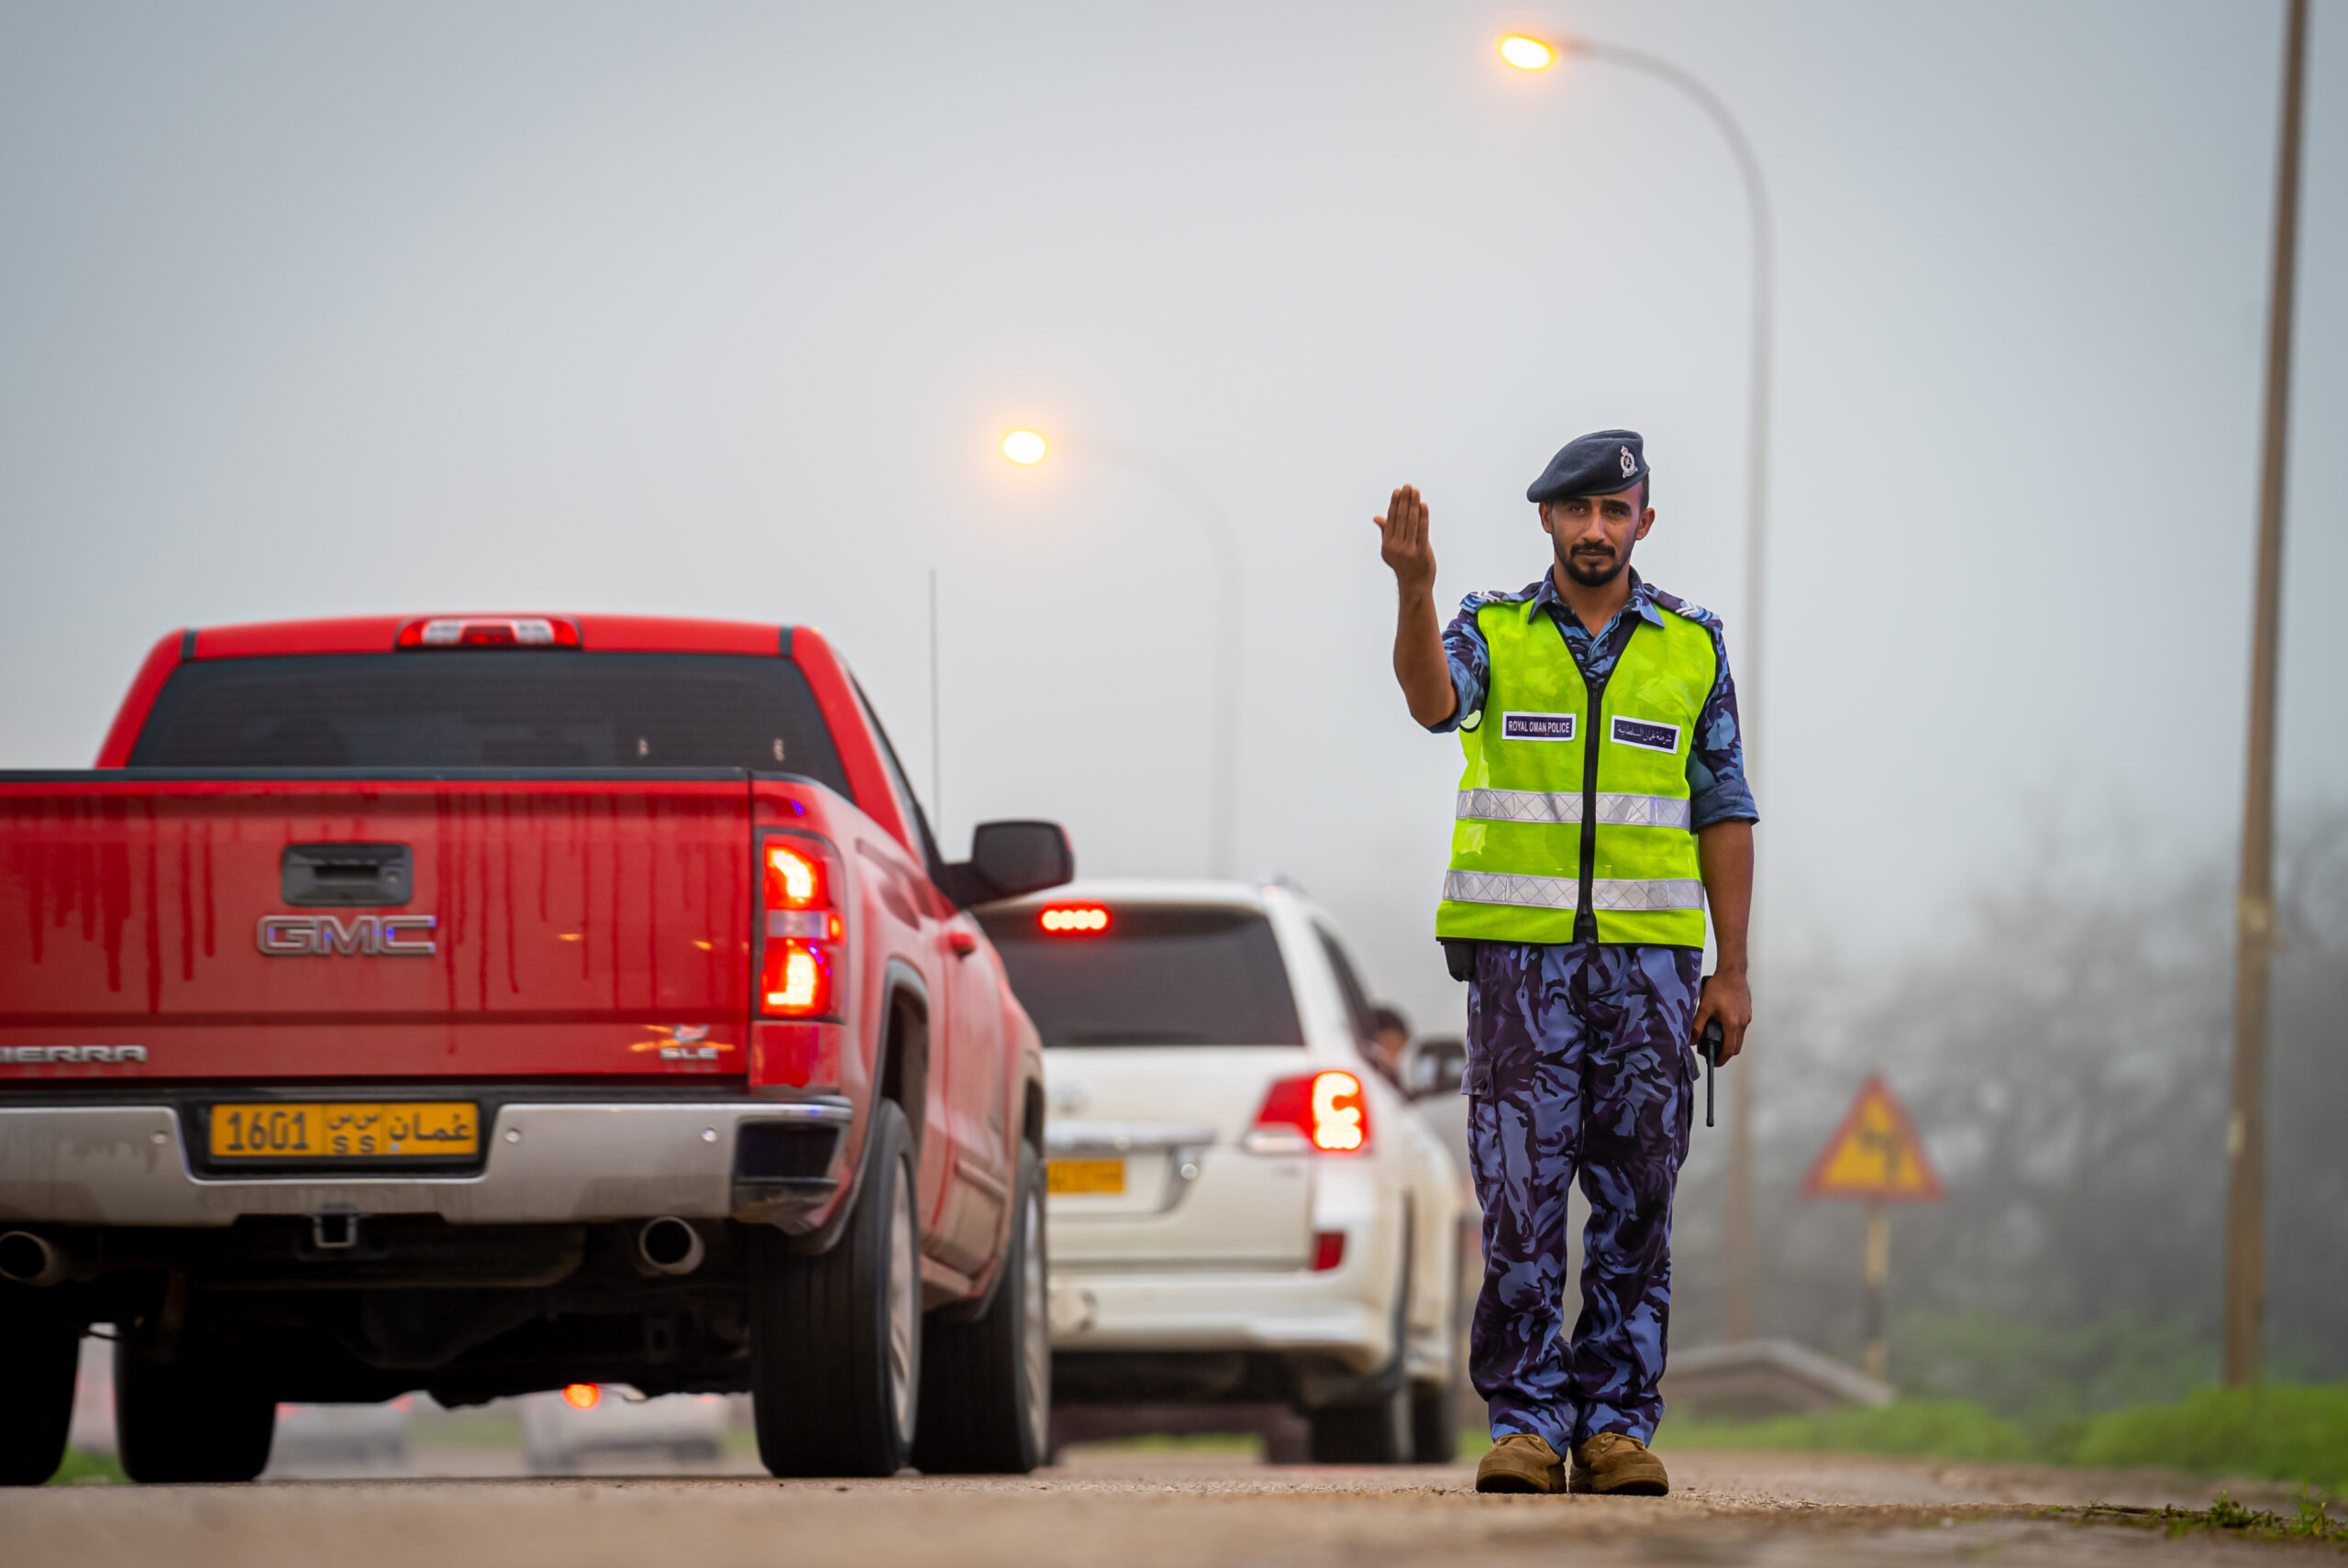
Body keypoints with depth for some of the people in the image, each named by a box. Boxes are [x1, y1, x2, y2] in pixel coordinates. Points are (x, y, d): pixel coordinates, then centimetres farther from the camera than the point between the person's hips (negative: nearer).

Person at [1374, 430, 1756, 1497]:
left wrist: (1731, 972, 4)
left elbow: (1723, 815, 10)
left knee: (1635, 1204, 1)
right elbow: (1434, 699, -18)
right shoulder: (1494, 630, 5)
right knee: (1520, 1200, -5)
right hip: (1520, 956, -2)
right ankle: (1526, 1420, -1)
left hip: (1649, 961, 2)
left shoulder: (1691, 646, 10)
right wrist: (1414, 588, -36)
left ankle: (1616, 1420, 6)